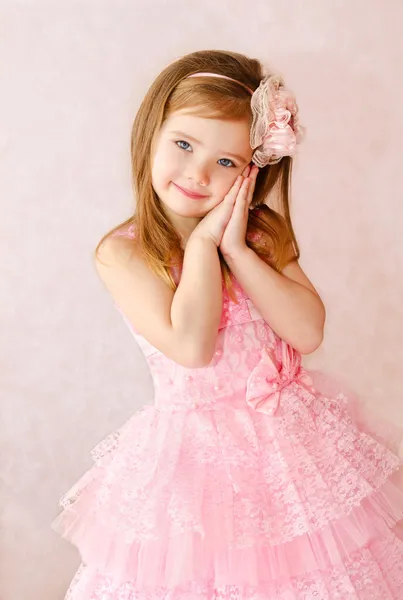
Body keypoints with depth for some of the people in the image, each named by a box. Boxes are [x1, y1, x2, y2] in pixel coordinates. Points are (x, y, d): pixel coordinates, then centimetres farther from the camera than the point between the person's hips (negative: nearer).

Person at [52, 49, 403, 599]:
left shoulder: (259, 234, -1)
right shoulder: (121, 253, -11)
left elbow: (308, 332, -12)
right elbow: (192, 347, -24)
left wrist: (236, 248, -17)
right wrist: (204, 240, -18)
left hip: (292, 433, 3)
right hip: (194, 448, -3)